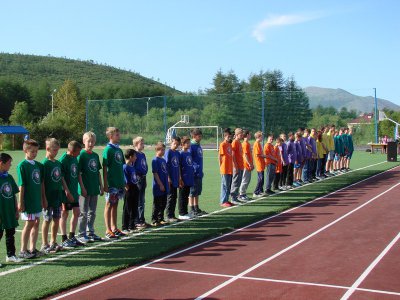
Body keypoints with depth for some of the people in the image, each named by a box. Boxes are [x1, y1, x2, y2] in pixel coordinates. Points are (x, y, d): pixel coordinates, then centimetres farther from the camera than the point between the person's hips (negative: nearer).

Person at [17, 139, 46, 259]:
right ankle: (23, 251, 9)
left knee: (36, 223, 10)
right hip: (28, 200, -7)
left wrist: (43, 199, 14)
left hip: (37, 199, 7)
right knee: (29, 224, -2)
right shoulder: (22, 165, -11)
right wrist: (20, 202, -13)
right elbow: (21, 185, -13)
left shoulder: (39, 165, 9)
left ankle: (33, 249, 20)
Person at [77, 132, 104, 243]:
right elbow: (78, 173, -12)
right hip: (85, 189, -6)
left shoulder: (95, 155, 10)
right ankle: (81, 234, 9)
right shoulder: (81, 155, -9)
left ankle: (90, 232, 24)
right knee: (83, 213, 1)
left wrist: (101, 186, 13)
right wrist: (82, 188, -16)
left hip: (94, 189, 6)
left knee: (92, 212, 14)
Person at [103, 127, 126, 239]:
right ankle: (108, 230, 6)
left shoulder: (119, 150, 11)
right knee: (109, 205, 0)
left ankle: (114, 228, 22)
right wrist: (105, 184, -16)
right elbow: (104, 168, -13)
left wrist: (123, 181, 17)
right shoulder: (108, 150, -11)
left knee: (115, 205, 13)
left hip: (119, 183, 7)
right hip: (111, 183, -7)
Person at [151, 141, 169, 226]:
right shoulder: (155, 160, -11)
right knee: (157, 205, -2)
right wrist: (160, 184, -18)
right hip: (158, 187, -8)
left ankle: (161, 219, 22)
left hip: (164, 187, 8)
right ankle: (154, 220, 6)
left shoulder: (163, 160, 13)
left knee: (163, 204, 13)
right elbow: (155, 173, -16)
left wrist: (167, 184, 15)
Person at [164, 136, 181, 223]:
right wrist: (168, 178, -15)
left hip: (175, 179, 7)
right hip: (170, 179, -7)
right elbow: (166, 165, -12)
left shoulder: (177, 153, 11)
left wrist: (179, 177, 15)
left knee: (174, 197, 10)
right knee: (170, 197, -3)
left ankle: (172, 215, 18)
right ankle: (169, 216, 3)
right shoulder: (168, 152, -9)